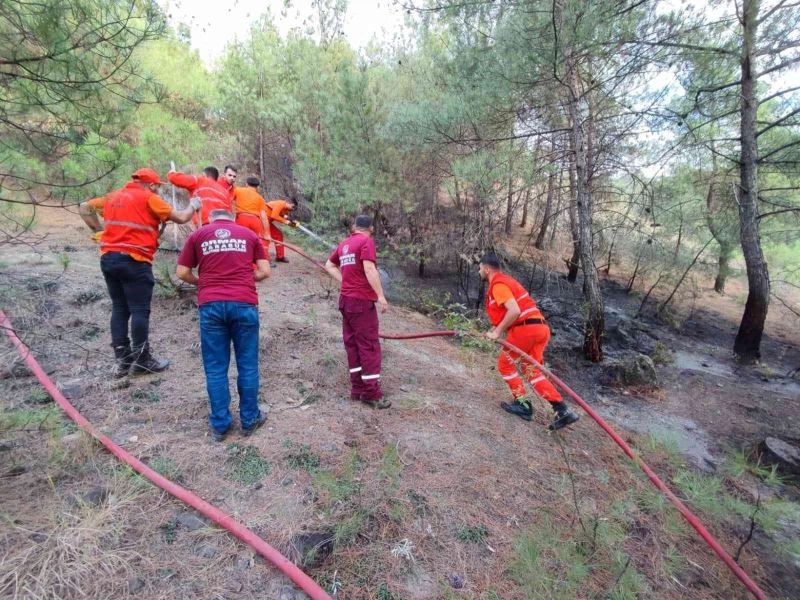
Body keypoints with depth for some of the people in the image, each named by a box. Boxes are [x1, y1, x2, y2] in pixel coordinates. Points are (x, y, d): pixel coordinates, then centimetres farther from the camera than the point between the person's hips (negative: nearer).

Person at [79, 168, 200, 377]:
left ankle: (123, 360, 13)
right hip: (133, 260, -7)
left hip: (108, 258, 7)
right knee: (139, 310, -2)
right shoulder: (149, 198, -1)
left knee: (119, 309, 11)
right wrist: (193, 206, 17)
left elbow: (84, 208, 24)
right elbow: (181, 218, -1)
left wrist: (99, 231, 20)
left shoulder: (113, 196, 19)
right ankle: (142, 360, 3)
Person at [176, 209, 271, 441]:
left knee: (215, 367, 10)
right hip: (244, 304, 0)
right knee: (247, 365, 10)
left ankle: (219, 424, 18)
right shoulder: (249, 234, 14)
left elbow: (182, 273, 11)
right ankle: (249, 419, 21)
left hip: (211, 305, 0)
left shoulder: (198, 235, 13)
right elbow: (265, 272, 8)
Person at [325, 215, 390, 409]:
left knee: (352, 344, 11)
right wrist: (381, 295, -16)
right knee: (369, 346, -3)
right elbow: (369, 269, -19)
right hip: (362, 300, -8)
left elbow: (329, 265, 25)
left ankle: (357, 388, 17)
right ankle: (371, 393, 1)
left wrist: (344, 281, 15)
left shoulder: (344, 244, 15)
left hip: (346, 299, 8)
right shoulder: (367, 241, -8)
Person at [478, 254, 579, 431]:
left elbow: (514, 311, -21)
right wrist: (497, 329, 14)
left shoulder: (498, 284, -8)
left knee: (505, 363, 10)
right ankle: (563, 411, 7)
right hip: (539, 327, 9)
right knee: (532, 370, 13)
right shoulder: (505, 280, 23)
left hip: (526, 328, -9)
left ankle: (523, 404, 13)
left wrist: (498, 332, -13)